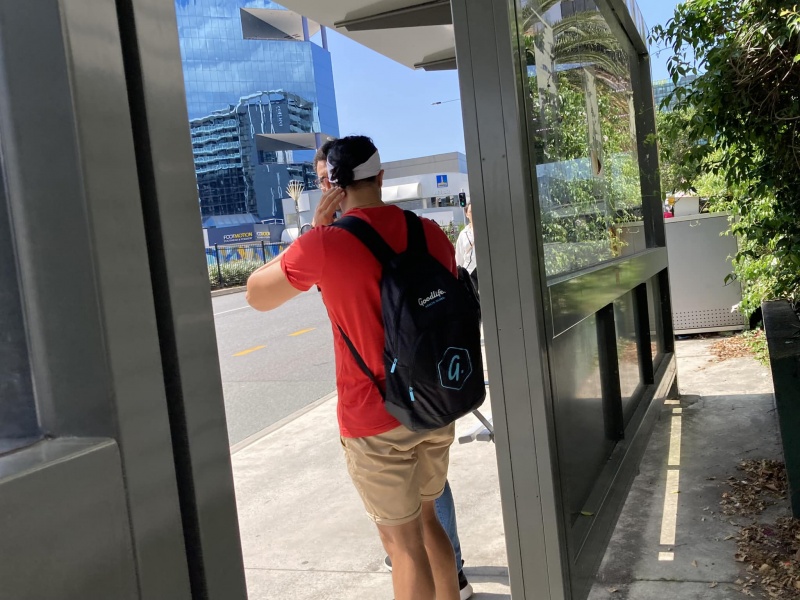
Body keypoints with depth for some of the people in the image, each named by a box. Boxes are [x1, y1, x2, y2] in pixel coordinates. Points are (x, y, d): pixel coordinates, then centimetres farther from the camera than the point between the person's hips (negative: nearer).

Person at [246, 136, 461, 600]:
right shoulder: (430, 232, -1)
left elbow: (258, 296, -1)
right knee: (427, 518, 24)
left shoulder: (324, 244, -17)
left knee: (403, 540, 8)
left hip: (376, 421, -5)